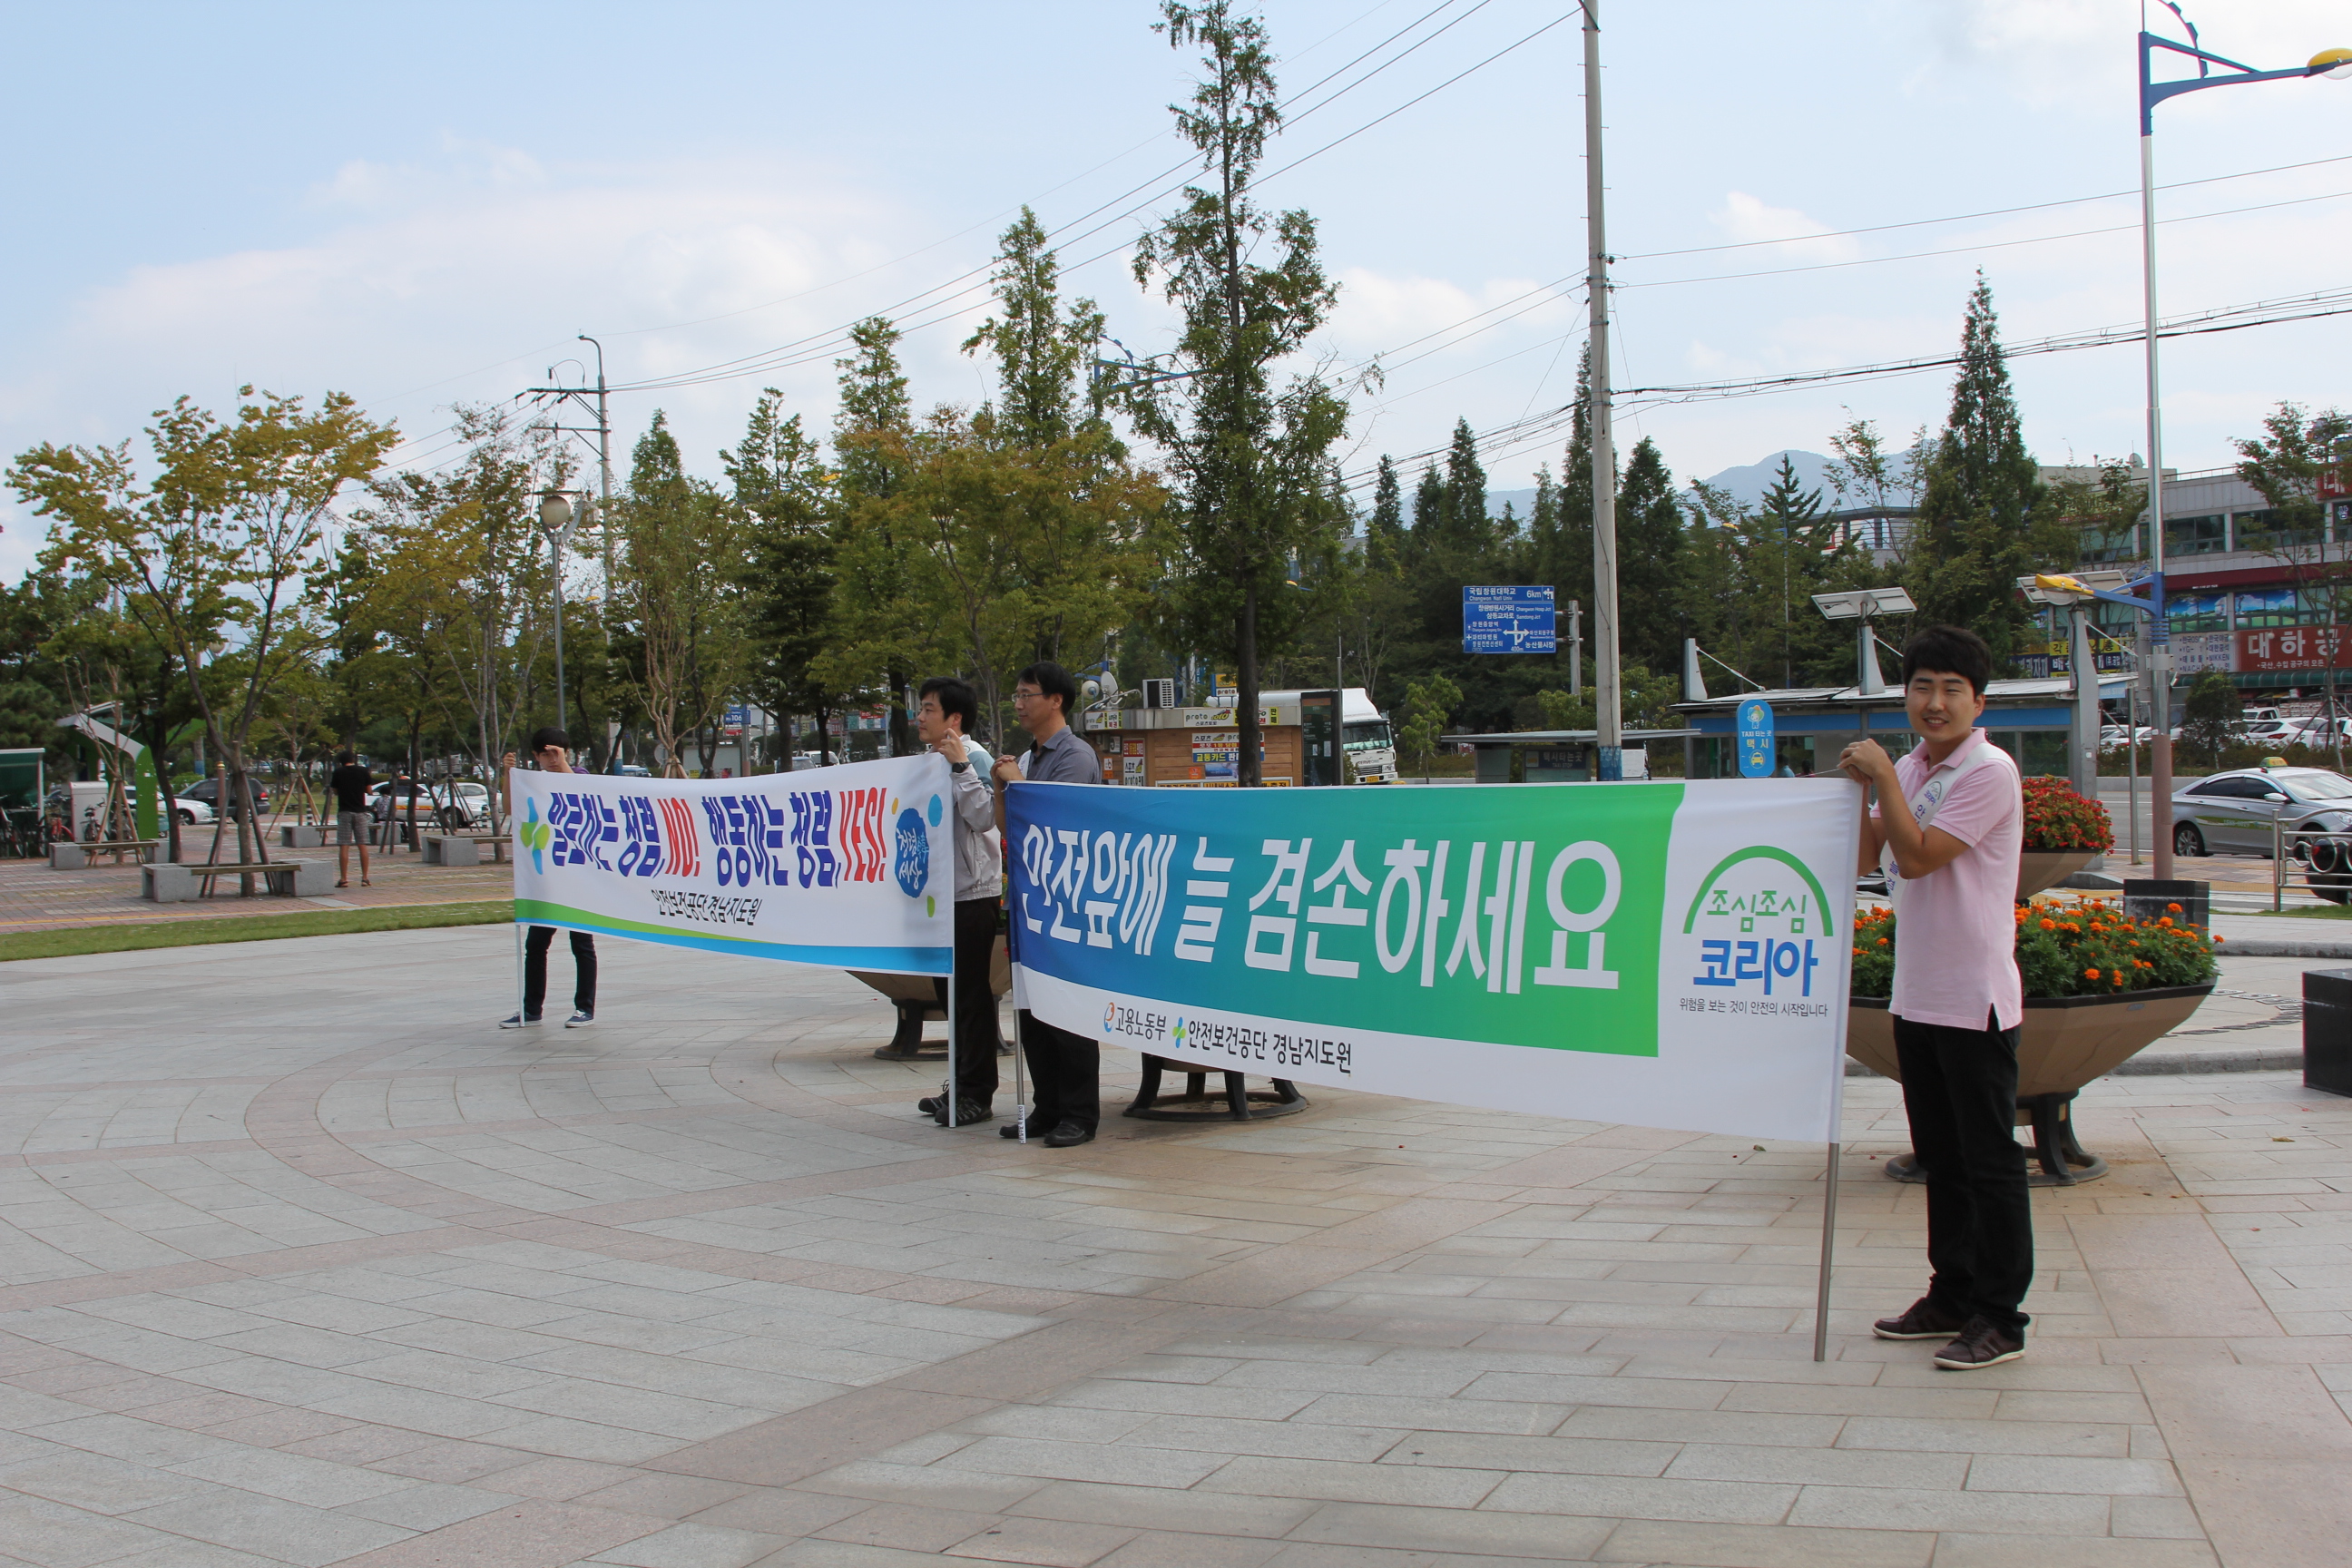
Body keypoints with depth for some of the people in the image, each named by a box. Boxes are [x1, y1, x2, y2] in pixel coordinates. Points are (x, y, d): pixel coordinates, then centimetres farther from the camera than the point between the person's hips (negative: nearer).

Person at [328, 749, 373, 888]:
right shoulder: (363, 771, 0)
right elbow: (369, 789, 6)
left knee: (344, 846, -1)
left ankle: (343, 879, -3)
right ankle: (364, 878, 5)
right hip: (360, 811, 1)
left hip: (344, 812, -1)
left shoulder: (338, 773, -2)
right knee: (362, 845, 5)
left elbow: (335, 791, 7)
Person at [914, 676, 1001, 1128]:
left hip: (973, 892, -9)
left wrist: (960, 767, -27)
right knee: (951, 991, 15)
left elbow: (983, 818, -26)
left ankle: (977, 1094, 4)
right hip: (942, 891, 9)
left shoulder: (973, 759, -13)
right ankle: (962, 1085, 24)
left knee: (972, 994, -3)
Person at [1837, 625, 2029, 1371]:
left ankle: (1999, 1319, 6)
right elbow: (1867, 859, 14)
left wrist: (1883, 776, -15)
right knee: (1941, 1157, 16)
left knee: (1989, 1161, -1)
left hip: (1974, 1000, -8)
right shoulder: (1908, 769, 10)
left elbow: (1917, 857, -20)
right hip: (1915, 996, 8)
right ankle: (1952, 1296, 27)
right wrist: (1856, 787, 0)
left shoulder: (1989, 772, -13)